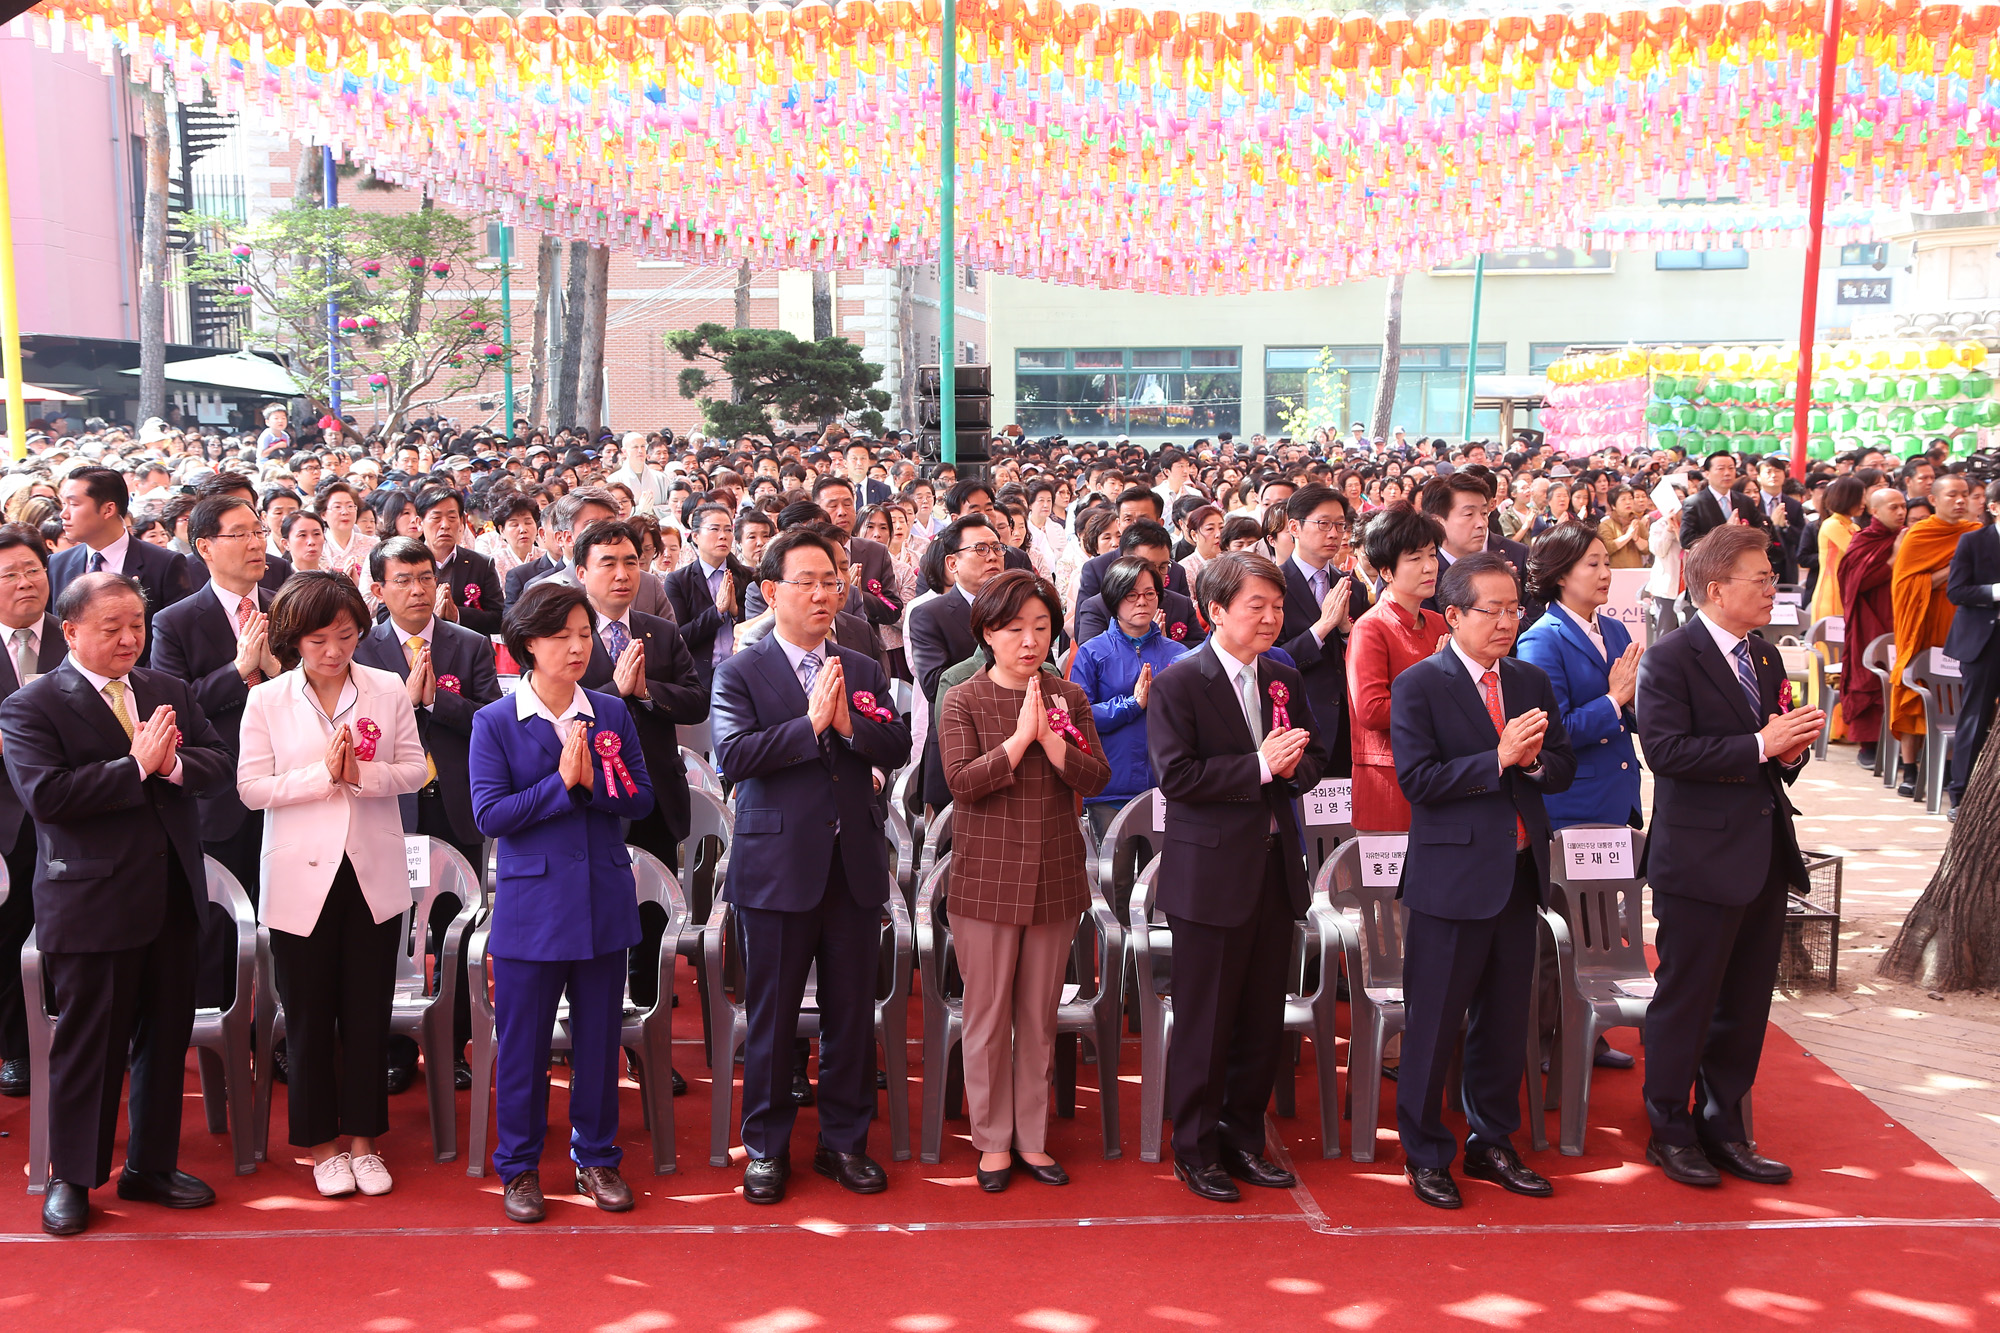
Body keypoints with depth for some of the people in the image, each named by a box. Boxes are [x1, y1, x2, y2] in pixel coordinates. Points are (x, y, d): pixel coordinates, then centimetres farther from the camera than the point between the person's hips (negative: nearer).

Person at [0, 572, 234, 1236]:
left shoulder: (169, 691, 11)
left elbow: (220, 763, 6)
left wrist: (173, 763, -14)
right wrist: (136, 766, -19)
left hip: (172, 895, 5)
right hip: (92, 901, -5)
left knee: (167, 1036, 13)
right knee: (89, 1043, 4)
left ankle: (151, 1166, 27)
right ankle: (71, 1179, 20)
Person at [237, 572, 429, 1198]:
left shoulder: (389, 690, 0)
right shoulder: (266, 700, -3)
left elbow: (415, 769, 0)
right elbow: (252, 787, -7)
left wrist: (362, 774, -18)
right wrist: (322, 774, -18)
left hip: (374, 873, 1)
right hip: (302, 877, -1)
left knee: (369, 1014, 8)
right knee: (308, 1017, 9)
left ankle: (364, 1138, 23)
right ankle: (321, 1144, 24)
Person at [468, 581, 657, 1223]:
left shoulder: (612, 713, 5)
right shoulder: (494, 722, -3)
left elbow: (640, 798, 3)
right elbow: (489, 813, -11)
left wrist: (592, 782, -15)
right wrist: (562, 782, -16)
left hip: (604, 899, 3)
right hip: (531, 903, -3)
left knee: (599, 1036, 11)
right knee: (523, 1043, 6)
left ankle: (596, 1158, 26)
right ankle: (518, 1166, 22)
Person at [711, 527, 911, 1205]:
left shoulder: (864, 671, 11)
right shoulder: (740, 672, -2)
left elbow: (899, 748, 3)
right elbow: (733, 754, -16)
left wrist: (851, 724, -13)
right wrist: (812, 722, -16)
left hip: (855, 864, 4)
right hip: (779, 864, -3)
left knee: (852, 1013, 9)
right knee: (771, 1016, 6)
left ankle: (845, 1141, 24)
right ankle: (766, 1147, 21)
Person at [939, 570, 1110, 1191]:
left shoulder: (1070, 698, 5)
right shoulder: (964, 701, -4)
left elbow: (1097, 779, -3)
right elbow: (962, 783, -14)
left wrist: (1051, 737, -17)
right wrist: (1020, 737, -18)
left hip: (1055, 877, 3)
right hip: (987, 878, -3)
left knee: (1040, 1016, 11)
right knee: (989, 1016, 6)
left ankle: (1031, 1136, 24)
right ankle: (993, 1139, 20)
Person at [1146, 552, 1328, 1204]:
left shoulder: (1286, 681, 10)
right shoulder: (1178, 683, -9)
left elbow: (1313, 758, 17)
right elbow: (1176, 776, -18)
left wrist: (1294, 764, -7)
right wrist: (1261, 765, -20)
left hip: (1276, 867, 6)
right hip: (1212, 873, -6)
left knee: (1264, 1017, 13)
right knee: (1205, 1021, 3)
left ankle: (1244, 1135, 28)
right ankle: (1195, 1147, 18)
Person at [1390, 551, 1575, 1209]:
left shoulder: (1533, 681, 11)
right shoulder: (1418, 685, -8)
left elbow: (1563, 770, 10)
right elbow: (1417, 780, -16)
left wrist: (1534, 759, -12)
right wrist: (1499, 759, -21)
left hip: (1520, 874, 6)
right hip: (1453, 876, -6)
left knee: (1505, 1022, 15)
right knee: (1434, 1026, 2)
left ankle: (1493, 1144, 29)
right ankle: (1425, 1155, 16)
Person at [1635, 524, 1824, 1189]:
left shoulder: (1766, 658, 14)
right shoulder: (1670, 660, -12)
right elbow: (1666, 750, -23)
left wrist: (1792, 751, -2)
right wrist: (1759, 745, -23)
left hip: (1766, 857, 8)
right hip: (1702, 857, -8)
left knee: (1745, 1003, 14)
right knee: (1686, 1001, 3)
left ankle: (1723, 1127, 27)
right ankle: (1670, 1131, 17)